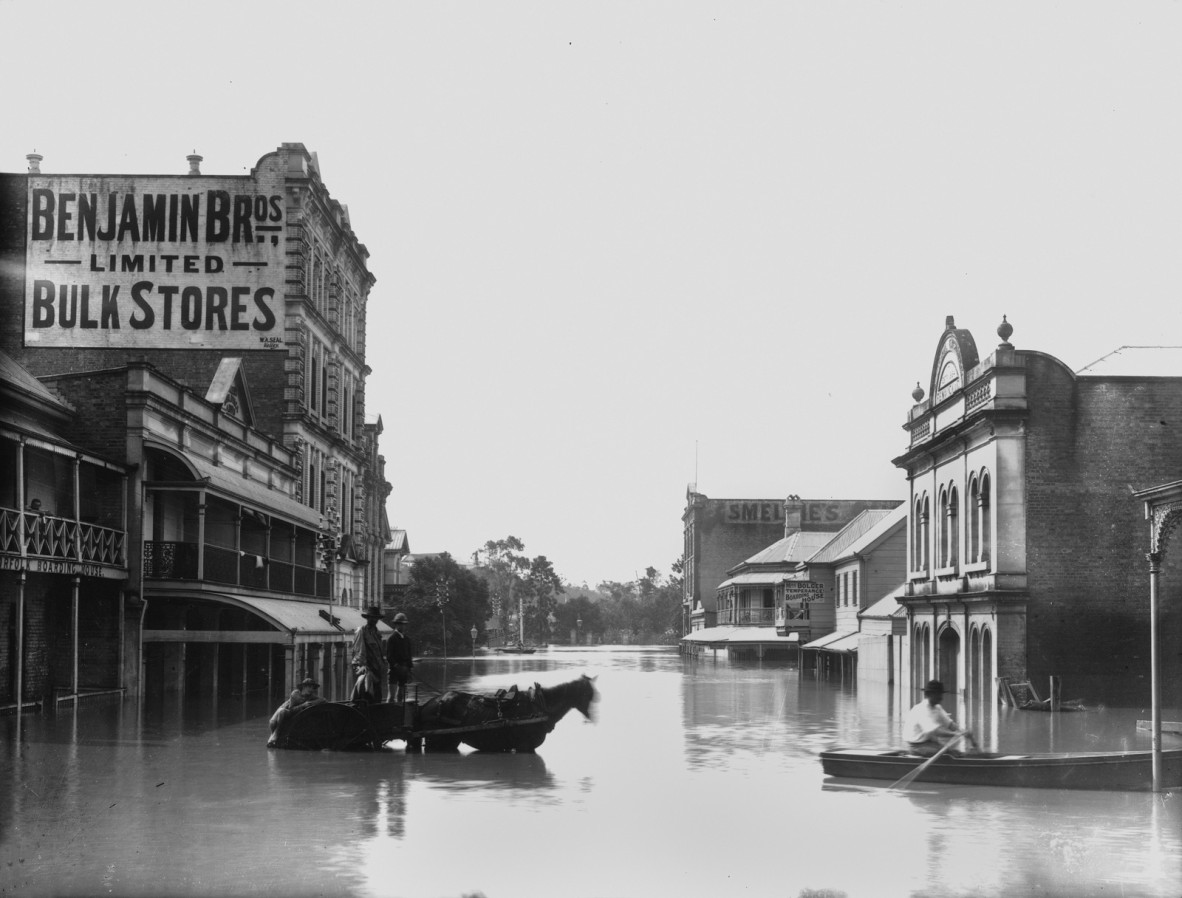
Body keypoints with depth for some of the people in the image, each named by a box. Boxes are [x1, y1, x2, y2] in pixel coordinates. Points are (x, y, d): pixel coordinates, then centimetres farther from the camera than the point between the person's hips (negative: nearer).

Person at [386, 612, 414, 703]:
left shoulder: (407, 639, 14)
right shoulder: (392, 638, -5)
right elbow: (389, 656, -9)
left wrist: (411, 668, 7)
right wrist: (398, 667, -18)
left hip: (404, 670, 6)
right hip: (394, 670, -6)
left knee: (401, 695, 10)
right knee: (392, 695, -12)